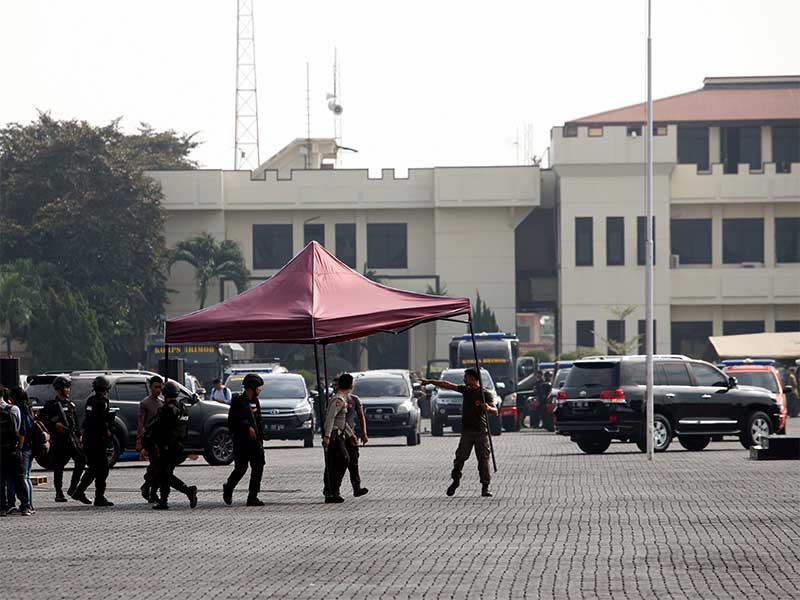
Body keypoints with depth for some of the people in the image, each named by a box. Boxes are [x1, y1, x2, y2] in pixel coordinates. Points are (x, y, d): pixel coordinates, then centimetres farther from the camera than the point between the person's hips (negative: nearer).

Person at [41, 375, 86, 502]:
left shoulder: (70, 404, 16)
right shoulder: (51, 405, -1)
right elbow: (42, 419, -6)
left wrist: (78, 435, 15)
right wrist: (54, 425, -16)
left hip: (72, 437, 5)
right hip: (58, 439, -5)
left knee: (81, 461, -9)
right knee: (58, 468, -1)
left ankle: (72, 488, 2)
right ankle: (58, 494, 5)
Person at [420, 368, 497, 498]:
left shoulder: (486, 394, -5)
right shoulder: (465, 390, 12)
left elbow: (495, 412, -13)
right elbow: (447, 385, 17)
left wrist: (489, 408, -35)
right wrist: (430, 381, 19)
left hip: (481, 432, -4)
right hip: (466, 431, 4)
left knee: (483, 459, -7)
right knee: (460, 457, 2)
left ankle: (485, 487, -3)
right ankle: (455, 481, 20)